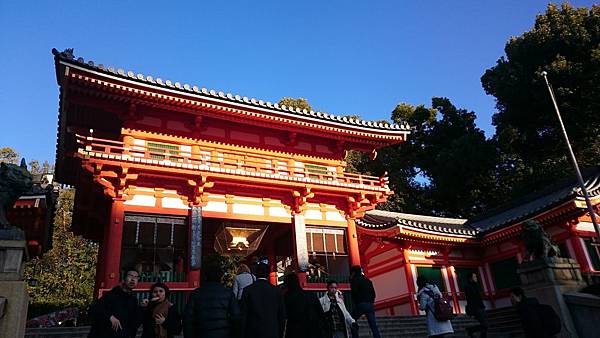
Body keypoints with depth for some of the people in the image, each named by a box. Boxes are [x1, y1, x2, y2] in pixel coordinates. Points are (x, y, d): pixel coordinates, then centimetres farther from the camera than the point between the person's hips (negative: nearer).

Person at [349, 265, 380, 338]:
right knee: (373, 325, 4)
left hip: (361, 304, -6)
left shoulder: (355, 280, -2)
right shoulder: (368, 280, 17)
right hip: (370, 304, 6)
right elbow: (373, 293, 16)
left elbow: (354, 293, -11)